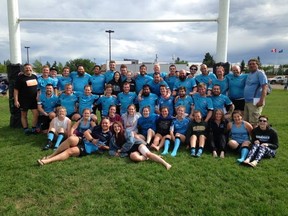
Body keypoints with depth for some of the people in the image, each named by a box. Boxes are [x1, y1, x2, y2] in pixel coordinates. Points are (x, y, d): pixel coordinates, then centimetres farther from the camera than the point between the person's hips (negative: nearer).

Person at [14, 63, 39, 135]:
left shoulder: (34, 76, 7)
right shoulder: (20, 77, -7)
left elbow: (37, 87, 20)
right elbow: (16, 90, -9)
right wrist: (16, 100, -14)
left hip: (33, 99, 4)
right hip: (24, 100, -3)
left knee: (36, 113, -5)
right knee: (24, 115, 8)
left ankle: (33, 129, 7)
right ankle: (26, 129, 19)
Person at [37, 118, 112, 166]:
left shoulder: (109, 135, 9)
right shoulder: (97, 128, 18)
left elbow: (109, 147, 10)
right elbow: (86, 132, 10)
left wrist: (103, 146, -9)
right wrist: (92, 140, -5)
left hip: (88, 148, -3)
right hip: (82, 141, 3)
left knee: (70, 151, -30)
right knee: (71, 138, -31)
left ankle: (46, 161, -39)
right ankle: (51, 155, -21)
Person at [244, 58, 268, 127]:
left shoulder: (260, 73, -6)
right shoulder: (249, 74, 18)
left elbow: (265, 87, -15)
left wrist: (262, 100, -24)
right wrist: (245, 99, 15)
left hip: (255, 102, -8)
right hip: (247, 101, 9)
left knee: (253, 123, -8)